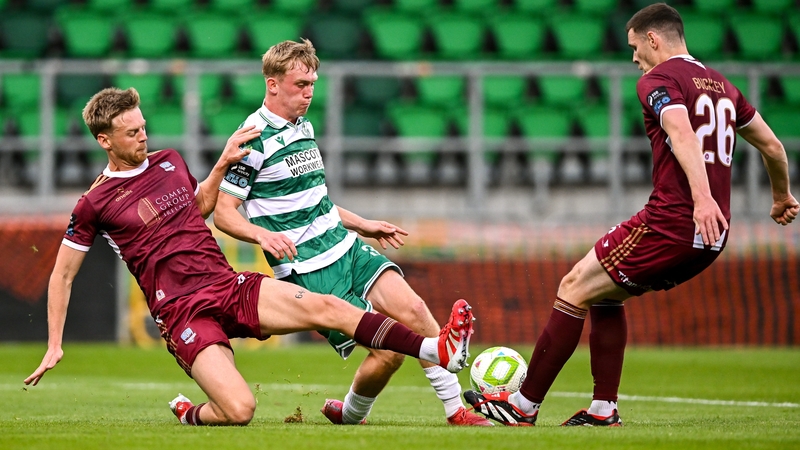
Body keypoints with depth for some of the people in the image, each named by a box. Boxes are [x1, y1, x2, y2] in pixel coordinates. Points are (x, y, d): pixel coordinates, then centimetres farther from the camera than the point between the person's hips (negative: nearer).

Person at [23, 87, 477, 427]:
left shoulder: (170, 161, 13)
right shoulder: (94, 204, -3)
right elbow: (62, 275, 5)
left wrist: (223, 163, 18)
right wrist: (54, 346, 2)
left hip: (230, 286, 5)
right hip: (183, 314, -5)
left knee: (325, 307, -16)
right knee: (239, 409, -25)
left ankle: (437, 350, -23)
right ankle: (188, 415, 10)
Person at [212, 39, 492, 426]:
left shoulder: (304, 127, 14)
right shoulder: (254, 139, -12)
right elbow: (223, 213, -12)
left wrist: (364, 226, 27)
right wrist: (264, 235, -30)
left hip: (346, 247, 8)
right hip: (308, 270, -7)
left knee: (411, 308, -14)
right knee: (388, 348, -14)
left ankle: (456, 412, -9)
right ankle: (349, 415, 13)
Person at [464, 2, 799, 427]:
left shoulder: (658, 80, -5)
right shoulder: (722, 85, 19)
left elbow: (683, 136, -24)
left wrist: (702, 198, -37)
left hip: (670, 223, -8)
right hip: (710, 238, 8)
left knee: (574, 290, 1)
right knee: (604, 294, 22)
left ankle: (523, 405, 2)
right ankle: (603, 408, 15)